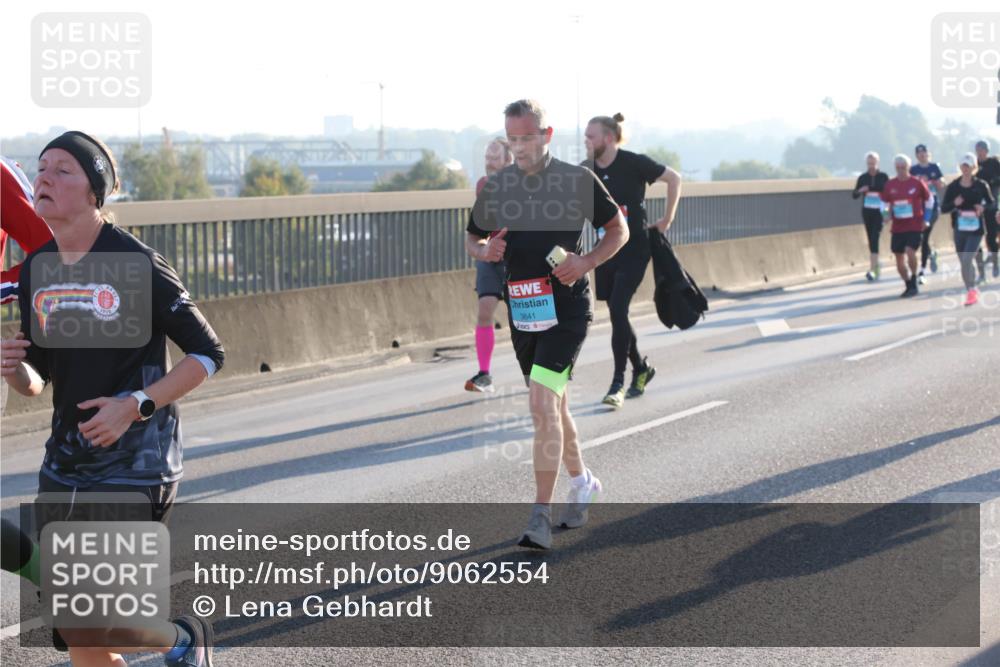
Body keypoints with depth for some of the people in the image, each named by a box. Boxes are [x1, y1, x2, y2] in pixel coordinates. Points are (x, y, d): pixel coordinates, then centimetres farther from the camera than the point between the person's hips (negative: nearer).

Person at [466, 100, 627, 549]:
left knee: (542, 403, -18)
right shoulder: (495, 186, 5)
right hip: (523, 309, 5)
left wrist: (586, 262, -12)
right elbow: (472, 238, 15)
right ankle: (581, 483, 39)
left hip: (566, 308, -5)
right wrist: (484, 251, -9)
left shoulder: (578, 180, -5)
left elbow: (619, 229, 4)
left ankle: (541, 515, -16)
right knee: (553, 406, 17)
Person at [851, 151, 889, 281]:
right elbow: (854, 195, 6)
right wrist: (860, 190, -16)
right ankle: (876, 267, 23)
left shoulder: (884, 177, -2)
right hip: (867, 211, 3)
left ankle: (872, 269, -20)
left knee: (875, 239, -14)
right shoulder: (863, 178, 4)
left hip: (879, 212, -3)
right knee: (871, 240, 9)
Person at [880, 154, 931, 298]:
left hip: (915, 226, -4)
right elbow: (885, 202, 16)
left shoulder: (917, 183, -6)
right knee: (899, 259, 8)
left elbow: (928, 200, 7)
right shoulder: (890, 184, 2)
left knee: (910, 251, -24)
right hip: (898, 227, 4)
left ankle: (914, 284, -9)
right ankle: (909, 286, 27)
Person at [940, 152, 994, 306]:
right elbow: (943, 208, 1)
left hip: (976, 230, -3)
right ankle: (972, 291, 27)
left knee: (966, 260, -17)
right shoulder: (953, 186, 0)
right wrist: (954, 204, -19)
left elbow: (991, 203, 8)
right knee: (964, 263, 11)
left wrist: (983, 207, -14)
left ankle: (971, 291, -7)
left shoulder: (981, 185, -3)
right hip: (959, 229, 3)